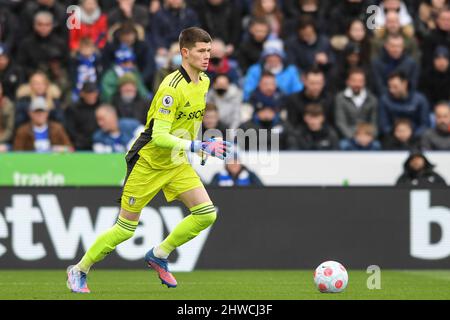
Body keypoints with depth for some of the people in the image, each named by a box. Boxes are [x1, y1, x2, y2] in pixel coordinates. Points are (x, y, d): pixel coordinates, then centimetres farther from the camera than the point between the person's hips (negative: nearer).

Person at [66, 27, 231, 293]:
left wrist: (200, 149, 19)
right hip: (149, 163, -7)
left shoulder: (204, 82, 0)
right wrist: (201, 147, -36)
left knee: (207, 214, -9)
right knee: (126, 229, -1)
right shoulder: (172, 88, -26)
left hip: (177, 163, 7)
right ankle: (79, 271, 19)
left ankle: (159, 255, 10)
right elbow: (159, 136, -31)